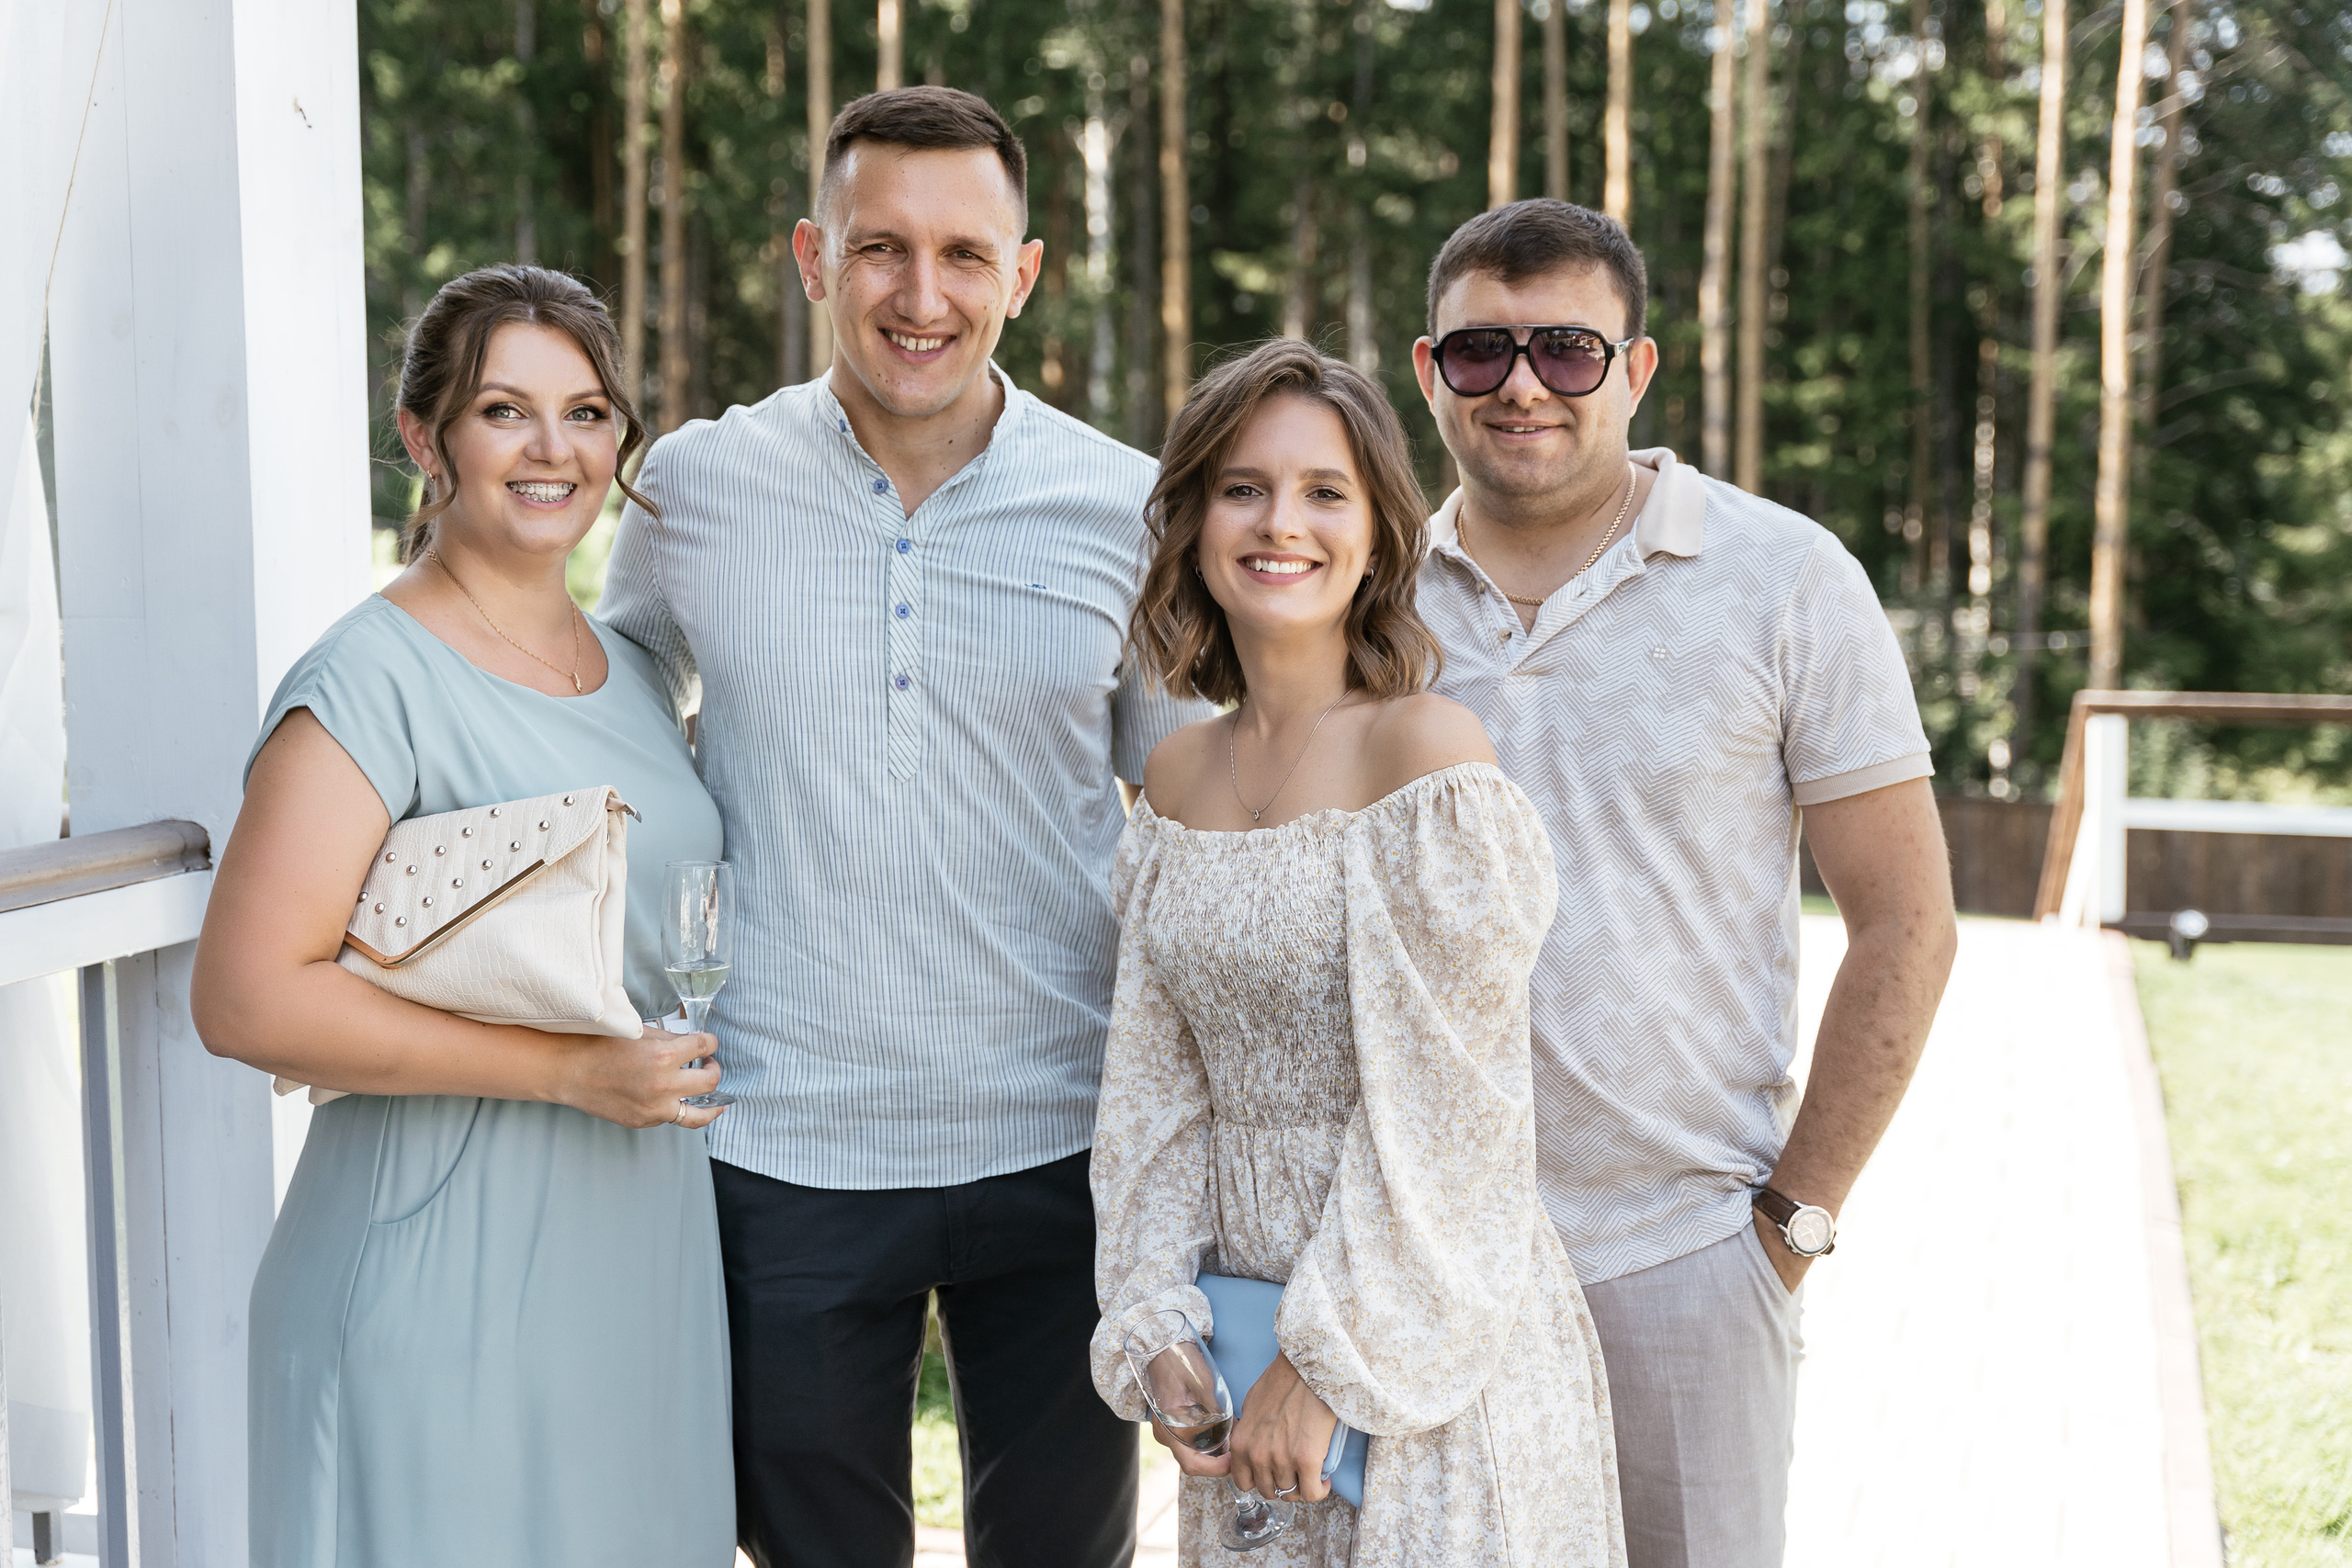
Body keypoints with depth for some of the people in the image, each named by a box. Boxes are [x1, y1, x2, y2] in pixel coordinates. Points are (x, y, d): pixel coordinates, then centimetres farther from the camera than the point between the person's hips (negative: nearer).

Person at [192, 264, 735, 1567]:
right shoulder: (375, 680, -13)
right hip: (453, 1275, -7)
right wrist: (569, 1071, -20)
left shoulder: (631, 673, 11)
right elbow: (246, 997, -20)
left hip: (647, 1252, 7)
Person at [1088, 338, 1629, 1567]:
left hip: (1429, 1333, -6)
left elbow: (1439, 1108, -16)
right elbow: (1156, 1088, 7)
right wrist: (1154, 1320, -2)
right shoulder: (1177, 777, 6)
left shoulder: (1428, 752, -14)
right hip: (1244, 1318, 6)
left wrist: (1328, 1358, -15)